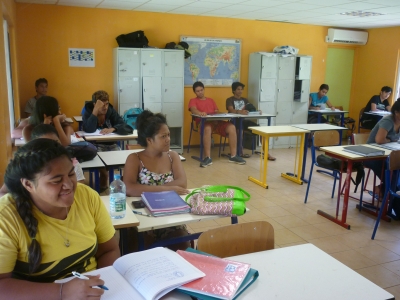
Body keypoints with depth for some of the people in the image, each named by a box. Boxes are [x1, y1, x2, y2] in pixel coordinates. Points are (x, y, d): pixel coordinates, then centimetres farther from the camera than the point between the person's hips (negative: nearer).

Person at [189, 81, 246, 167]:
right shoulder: (193, 101, 14)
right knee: (207, 128, -42)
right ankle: (208, 158, -41)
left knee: (232, 127, -22)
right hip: (203, 123, -4)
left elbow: (217, 112, 21)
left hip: (216, 121, 5)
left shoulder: (211, 100, 30)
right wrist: (200, 113, -33)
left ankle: (233, 156, -19)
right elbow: (193, 110, -9)